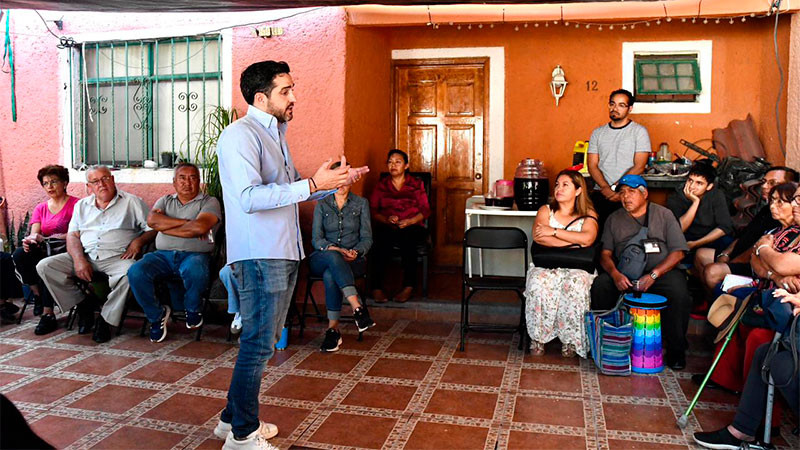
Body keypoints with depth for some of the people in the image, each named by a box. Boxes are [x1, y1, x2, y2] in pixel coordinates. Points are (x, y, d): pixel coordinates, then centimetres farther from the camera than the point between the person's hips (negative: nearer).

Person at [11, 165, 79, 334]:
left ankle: (48, 314, -29)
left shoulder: (76, 204, 0)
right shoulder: (40, 208, 18)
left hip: (66, 250, -5)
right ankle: (38, 295, -13)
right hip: (43, 250, 5)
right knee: (19, 254, -25)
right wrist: (30, 240, -21)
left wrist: (44, 239, -20)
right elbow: (34, 233, 5)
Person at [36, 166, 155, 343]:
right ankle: (83, 305, -1)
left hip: (117, 257, -4)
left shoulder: (132, 202, 8)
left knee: (130, 273, -37)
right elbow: (72, 235, 11)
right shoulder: (82, 205, 20)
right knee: (45, 266, -12)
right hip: (85, 256, 4)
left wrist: (138, 241, -16)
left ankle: (106, 320, -19)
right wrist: (79, 260, -7)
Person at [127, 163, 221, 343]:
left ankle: (193, 309, -3)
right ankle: (156, 314, 0)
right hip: (163, 254, 4)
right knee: (135, 272, -24)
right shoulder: (165, 200, 21)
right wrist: (186, 222, -7)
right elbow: (152, 220, -1)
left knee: (195, 272, -38)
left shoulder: (209, 202, 7)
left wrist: (165, 226, -3)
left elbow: (200, 227, -14)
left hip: (194, 254, -4)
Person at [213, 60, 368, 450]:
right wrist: (312, 184, -26)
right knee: (258, 343, -3)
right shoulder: (240, 135, -13)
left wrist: (336, 182, 15)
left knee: (263, 340, 16)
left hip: (282, 254, 10)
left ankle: (234, 417, 30)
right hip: (259, 257, -10)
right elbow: (250, 198, -26)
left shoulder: (274, 134, 19)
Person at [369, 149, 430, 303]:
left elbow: (425, 211, 6)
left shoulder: (416, 184, 13)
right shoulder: (381, 185, 17)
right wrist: (386, 220, -11)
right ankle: (377, 287, -35)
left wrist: (409, 221, -12)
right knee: (384, 238, -35)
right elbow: (373, 210, 9)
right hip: (386, 227, 1)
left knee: (406, 237, -37)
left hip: (412, 227, -1)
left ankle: (409, 286, -33)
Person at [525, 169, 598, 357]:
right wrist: (573, 242, -10)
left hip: (576, 267, -1)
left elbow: (587, 238, -12)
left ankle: (570, 339, -20)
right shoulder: (546, 211, 14)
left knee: (575, 285, -35)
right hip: (546, 265, 1)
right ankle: (538, 338, -20)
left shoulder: (588, 215, 11)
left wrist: (554, 231, -10)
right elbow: (538, 237, -6)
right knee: (539, 283, -33)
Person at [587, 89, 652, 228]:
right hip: (600, 194, 2)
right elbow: (592, 165, 7)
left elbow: (639, 166, -4)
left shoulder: (639, 131, 5)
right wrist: (606, 188, -9)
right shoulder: (598, 133, 15)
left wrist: (616, 187, -13)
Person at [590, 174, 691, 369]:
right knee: (600, 285, -27)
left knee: (679, 292, -32)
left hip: (662, 272, -2)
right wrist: (615, 274, -14)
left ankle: (676, 350, -11)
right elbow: (605, 253, 8)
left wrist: (653, 275, -14)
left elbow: (678, 252, 1)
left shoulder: (663, 214, 9)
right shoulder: (614, 219, 16)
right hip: (624, 275, 2)